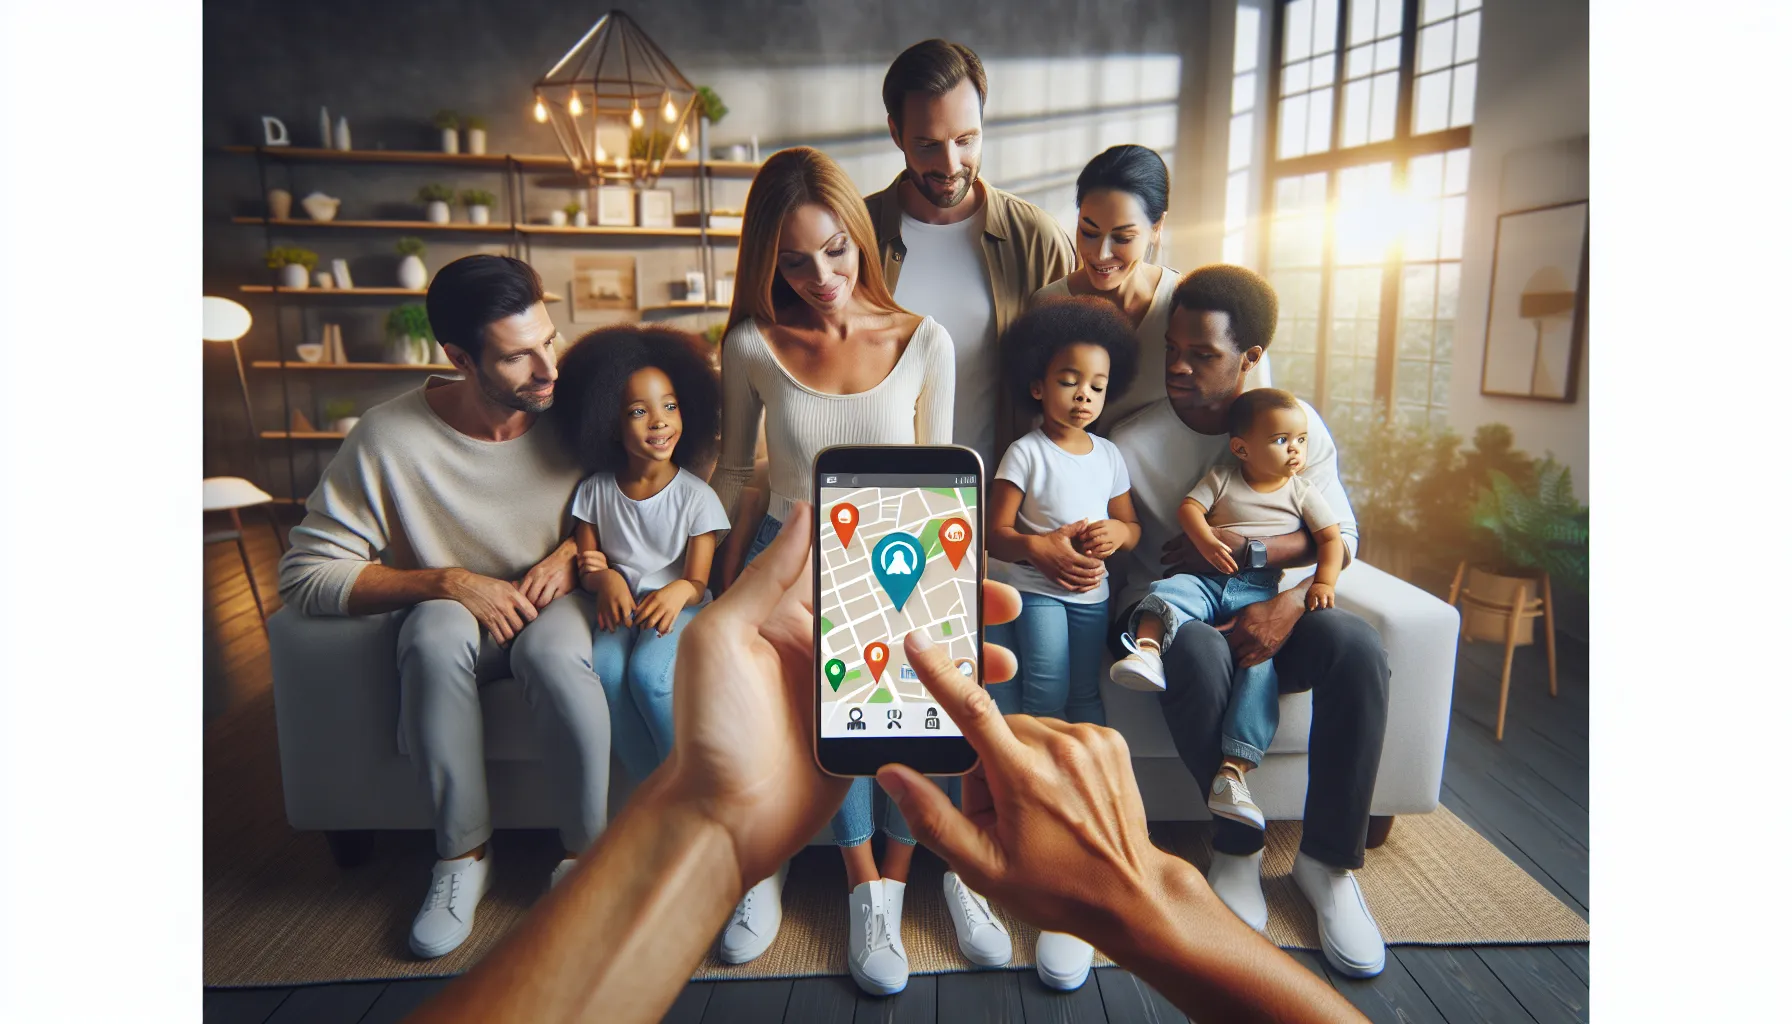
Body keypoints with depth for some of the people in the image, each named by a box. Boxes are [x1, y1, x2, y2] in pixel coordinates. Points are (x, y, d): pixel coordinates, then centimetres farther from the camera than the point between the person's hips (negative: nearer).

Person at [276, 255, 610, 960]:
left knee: (553, 650, -35)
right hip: (452, 613, 0)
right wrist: (447, 581, -26)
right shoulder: (390, 438, -19)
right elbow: (305, 575, -17)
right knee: (437, 629, -35)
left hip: (552, 606, 0)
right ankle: (463, 851, -15)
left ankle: (585, 850, -12)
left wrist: (571, 552, -15)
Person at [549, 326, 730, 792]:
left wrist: (679, 591, -32)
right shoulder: (595, 490, 2)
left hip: (676, 605, -2)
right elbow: (586, 564, 6)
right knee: (605, 671, -29)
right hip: (618, 607, 3)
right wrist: (604, 578, -18)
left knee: (648, 672, -31)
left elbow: (698, 582, -8)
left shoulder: (695, 495, -6)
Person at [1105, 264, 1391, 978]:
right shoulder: (1131, 443, -7)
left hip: (1263, 610, 3)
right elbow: (1122, 551, -9)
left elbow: (1339, 538, -2)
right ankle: (1237, 848, -14)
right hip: (1165, 612, -2)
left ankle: (1327, 859, -10)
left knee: (1357, 646, -29)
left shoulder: (1298, 423, 0)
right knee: (1199, 652, -38)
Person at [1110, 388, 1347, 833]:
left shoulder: (1302, 492, 14)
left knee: (1259, 661, -24)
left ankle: (1234, 769, -29)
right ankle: (1147, 650, -56)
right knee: (1170, 589, -31)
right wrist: (1207, 541, -19)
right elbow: (1189, 507, 0)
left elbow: (1332, 538, 10)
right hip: (1210, 580, 2)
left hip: (1260, 592, -1)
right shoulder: (1223, 478, 12)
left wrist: (1324, 581, -8)